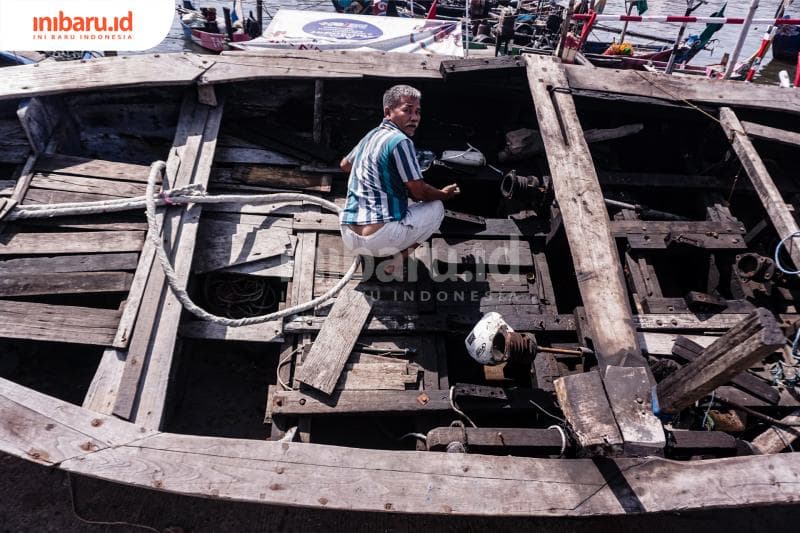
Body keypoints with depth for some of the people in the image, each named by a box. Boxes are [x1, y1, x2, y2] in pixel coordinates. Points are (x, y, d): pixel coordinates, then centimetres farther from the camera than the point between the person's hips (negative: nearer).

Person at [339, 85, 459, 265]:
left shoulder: (371, 135, 14)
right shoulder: (400, 141, -11)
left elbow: (345, 165, 32)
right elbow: (419, 192, -7)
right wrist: (444, 194, 13)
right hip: (378, 238, -8)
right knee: (436, 208, 13)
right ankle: (397, 256, 0)